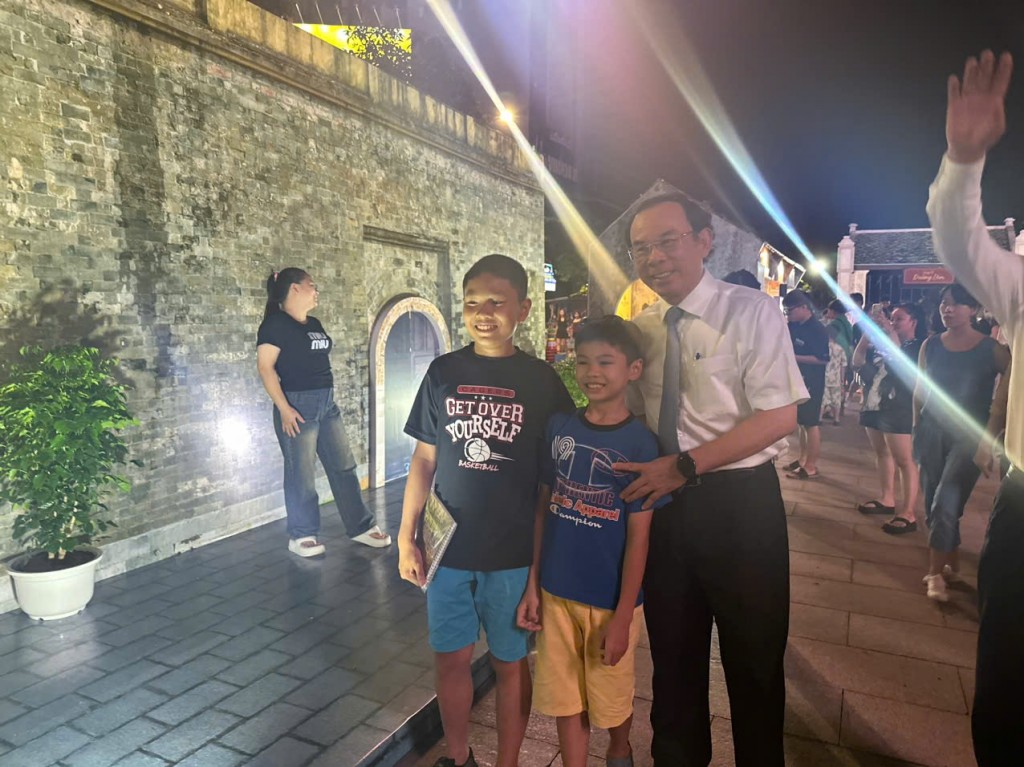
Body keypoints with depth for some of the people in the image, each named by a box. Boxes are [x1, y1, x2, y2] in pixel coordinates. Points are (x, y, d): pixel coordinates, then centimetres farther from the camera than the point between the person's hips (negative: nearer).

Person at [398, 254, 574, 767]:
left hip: (514, 552, -2)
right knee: (450, 659, 15)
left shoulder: (540, 380, -6)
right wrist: (406, 536, 3)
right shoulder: (443, 372, 0)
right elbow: (425, 459, 4)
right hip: (449, 548, 2)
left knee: (510, 663, 13)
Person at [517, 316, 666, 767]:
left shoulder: (640, 443, -14)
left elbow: (638, 536, -12)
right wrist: (531, 585, 3)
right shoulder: (559, 427, -2)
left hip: (610, 599, -2)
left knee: (612, 700, 19)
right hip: (557, 592, 3)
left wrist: (623, 616, -11)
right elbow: (543, 508, 3)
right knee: (565, 700, 15)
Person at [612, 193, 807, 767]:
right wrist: (639, 472, -6)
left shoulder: (752, 311, -10)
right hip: (663, 502, 5)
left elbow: (780, 416, -17)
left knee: (755, 657, 13)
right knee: (674, 654, 19)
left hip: (740, 503, -4)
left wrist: (684, 466, -21)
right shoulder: (641, 328, 5)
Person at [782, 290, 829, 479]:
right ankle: (803, 459, 28)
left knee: (811, 423, -2)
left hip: (811, 383, -8)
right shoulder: (793, 326, 7)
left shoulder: (818, 330, -17)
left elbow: (823, 358, -22)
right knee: (801, 421, 16)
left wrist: (794, 357, -23)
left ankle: (811, 467, 4)